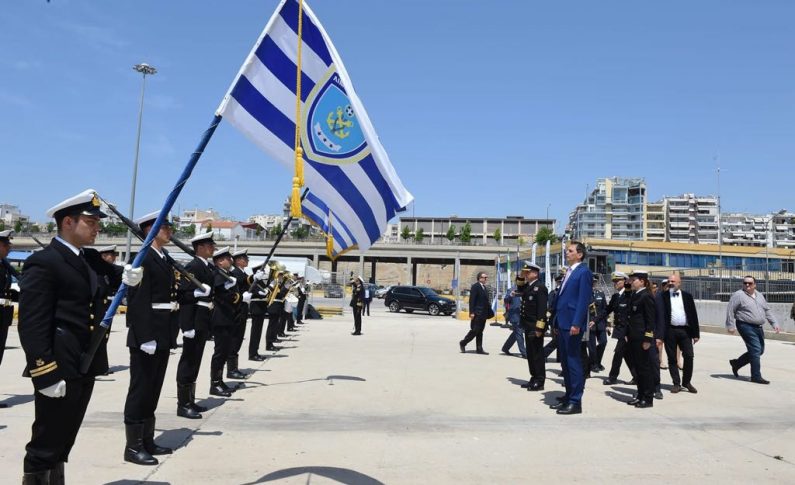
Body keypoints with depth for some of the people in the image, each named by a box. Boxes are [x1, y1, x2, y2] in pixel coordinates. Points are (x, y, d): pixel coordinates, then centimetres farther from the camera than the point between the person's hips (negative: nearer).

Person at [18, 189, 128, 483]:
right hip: (58, 370, -8)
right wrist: (46, 374, -21)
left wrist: (127, 275, -12)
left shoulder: (90, 258, 12)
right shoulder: (42, 263, -14)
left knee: (63, 442, 21)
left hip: (85, 367, 8)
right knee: (45, 446, 4)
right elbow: (32, 326, -18)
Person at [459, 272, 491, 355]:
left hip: (483, 313, 9)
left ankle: (479, 349, 14)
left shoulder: (484, 287, 16)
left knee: (480, 332, 11)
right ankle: (463, 343, 11)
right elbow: (472, 300, -16)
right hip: (477, 313, -9)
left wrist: (489, 312, 13)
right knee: (475, 330, -5)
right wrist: (472, 312, -20)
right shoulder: (475, 286, -10)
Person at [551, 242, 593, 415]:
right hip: (563, 323, 9)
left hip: (572, 324, -9)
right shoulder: (569, 272, 19)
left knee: (573, 361, -4)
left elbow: (584, 300, -16)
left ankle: (576, 401, 3)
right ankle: (568, 396, 23)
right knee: (565, 362, 13)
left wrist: (576, 323, -21)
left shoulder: (584, 272, -8)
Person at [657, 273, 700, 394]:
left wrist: (695, 333, 3)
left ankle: (686, 382, 17)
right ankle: (676, 383, 15)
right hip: (670, 330, -1)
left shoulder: (687, 296, 7)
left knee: (689, 356, -1)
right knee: (672, 358, 5)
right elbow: (660, 314, -5)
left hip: (685, 330, 1)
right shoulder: (663, 296, 0)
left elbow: (693, 314, 7)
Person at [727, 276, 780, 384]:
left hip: (758, 327, 8)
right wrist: (731, 326, -15)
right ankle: (756, 376, -2)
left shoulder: (759, 295, 15)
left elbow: (767, 311, 20)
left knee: (760, 350, 13)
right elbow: (730, 311, -10)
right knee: (756, 350, -10)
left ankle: (736, 363, 27)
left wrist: (774, 323, 12)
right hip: (746, 326, -8)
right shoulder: (738, 295, -7)